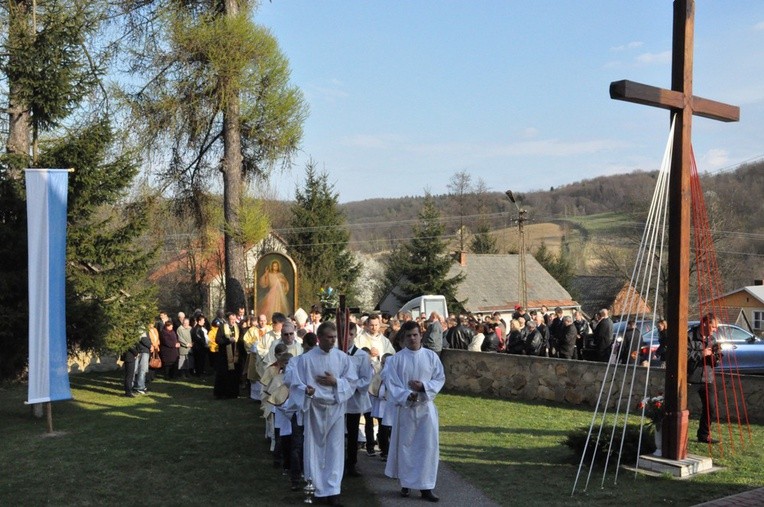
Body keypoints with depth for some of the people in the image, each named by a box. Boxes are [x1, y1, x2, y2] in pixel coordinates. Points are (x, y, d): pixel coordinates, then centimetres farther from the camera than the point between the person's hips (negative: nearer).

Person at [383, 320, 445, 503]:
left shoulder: (431, 356, 1)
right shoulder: (396, 359, -3)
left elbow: (440, 379, 1)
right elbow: (390, 382, -6)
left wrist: (423, 386, -15)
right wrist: (407, 395, -19)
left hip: (426, 407, 1)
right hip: (405, 407, -1)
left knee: (428, 446, -2)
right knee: (405, 445, 8)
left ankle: (426, 487, 5)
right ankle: (406, 483, 22)